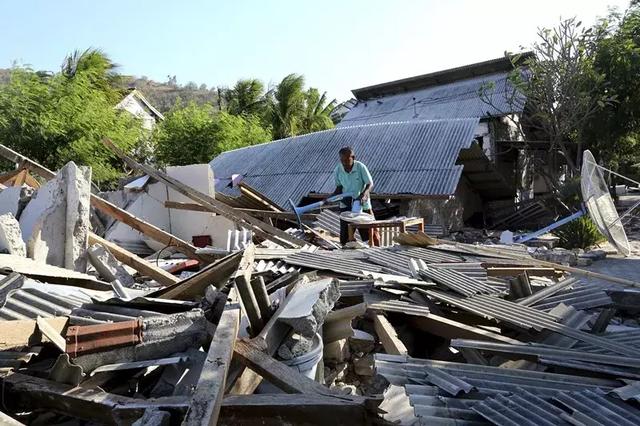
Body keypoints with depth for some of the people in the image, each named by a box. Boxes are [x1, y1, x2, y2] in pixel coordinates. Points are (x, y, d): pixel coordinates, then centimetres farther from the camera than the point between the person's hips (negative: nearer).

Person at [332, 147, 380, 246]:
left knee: (369, 231, 4)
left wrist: (364, 194, -30)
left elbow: (370, 184, -12)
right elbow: (339, 187, 6)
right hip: (345, 204, 3)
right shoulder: (337, 170, -7)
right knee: (344, 234, 6)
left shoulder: (361, 167, -16)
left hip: (362, 204, -3)